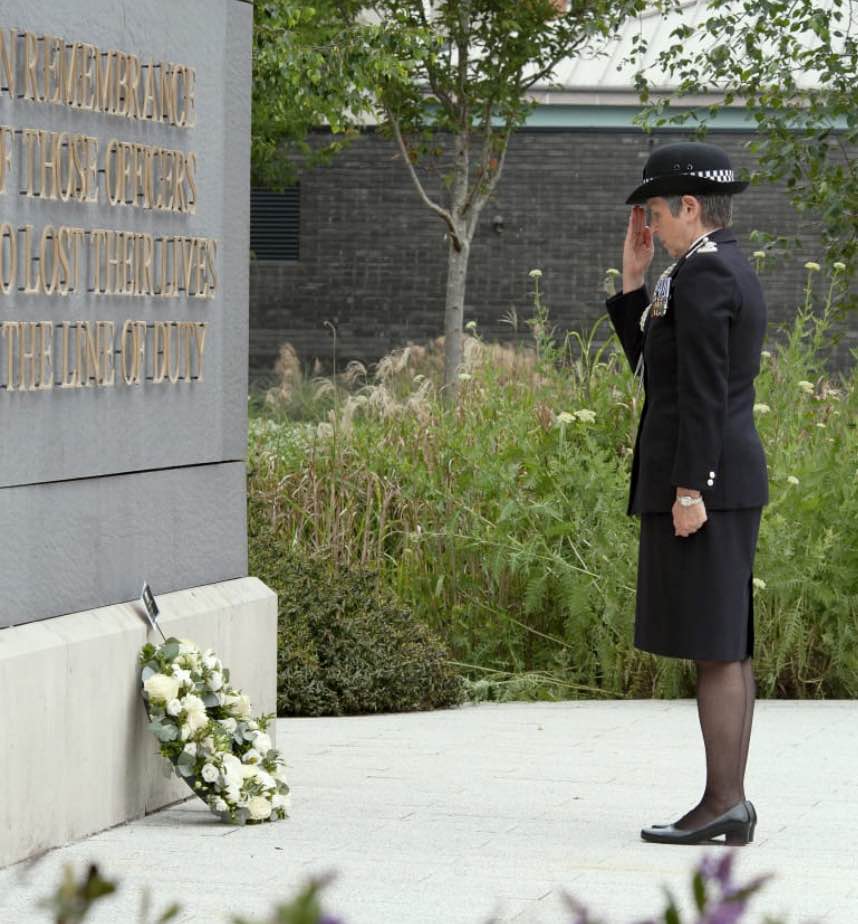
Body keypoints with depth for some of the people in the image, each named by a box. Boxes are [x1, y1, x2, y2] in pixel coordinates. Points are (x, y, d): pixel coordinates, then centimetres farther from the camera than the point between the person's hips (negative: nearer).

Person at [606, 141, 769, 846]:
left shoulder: (701, 273, -14)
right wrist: (634, 278, 16)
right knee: (726, 646, 9)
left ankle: (723, 803, -9)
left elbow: (703, 388, -21)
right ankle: (730, 802, 10)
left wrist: (689, 489, -22)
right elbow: (653, 363, 23)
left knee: (712, 646, -9)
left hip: (701, 482, -10)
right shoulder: (733, 274, 18)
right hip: (726, 482, 10)